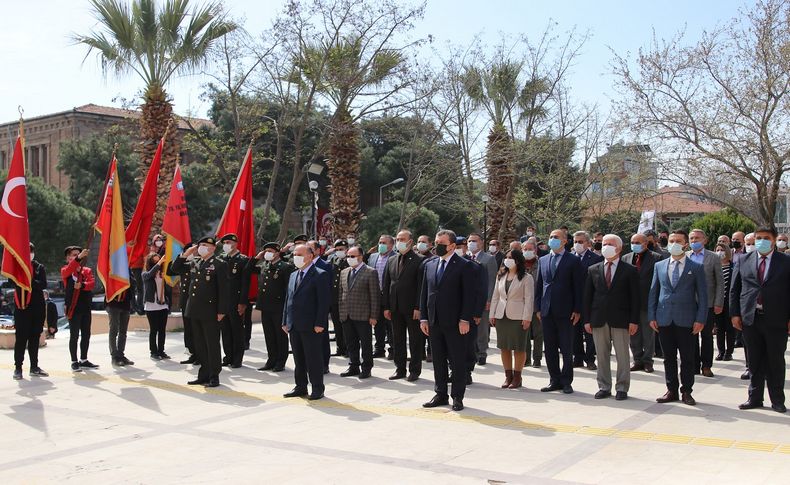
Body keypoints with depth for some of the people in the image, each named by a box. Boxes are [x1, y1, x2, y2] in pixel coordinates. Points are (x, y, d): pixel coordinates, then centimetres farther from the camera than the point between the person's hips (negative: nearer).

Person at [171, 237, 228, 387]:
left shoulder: (219, 264, -6)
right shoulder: (194, 262, 13)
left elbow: (223, 289, -9)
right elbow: (176, 268, 18)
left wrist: (221, 311, -13)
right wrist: (185, 254, 4)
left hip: (210, 311, -7)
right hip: (195, 310, 7)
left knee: (212, 344, 1)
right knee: (200, 344, 12)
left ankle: (214, 377, 8)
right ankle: (204, 375, 21)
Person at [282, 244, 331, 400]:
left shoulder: (321, 275, -7)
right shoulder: (293, 275, 17)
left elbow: (324, 301, -12)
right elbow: (288, 299, 19)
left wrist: (319, 323, -18)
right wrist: (285, 321, 12)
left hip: (310, 326, -7)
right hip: (294, 326, 7)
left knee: (313, 358, -1)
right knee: (298, 358, 13)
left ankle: (317, 388, 9)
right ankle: (300, 387, 22)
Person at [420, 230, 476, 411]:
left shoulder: (464, 266, -6)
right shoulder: (429, 264, 11)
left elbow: (469, 295, -9)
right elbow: (424, 293, 13)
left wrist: (464, 319, -15)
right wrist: (423, 318, 7)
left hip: (455, 322, -5)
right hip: (434, 322, 5)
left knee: (458, 360, 3)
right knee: (438, 360, 12)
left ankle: (457, 397, 11)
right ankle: (440, 395, 21)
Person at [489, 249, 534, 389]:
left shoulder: (526, 278, -4)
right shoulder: (500, 276, 13)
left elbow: (529, 299, -8)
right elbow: (495, 296, 14)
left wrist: (527, 318, -14)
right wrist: (492, 314, 8)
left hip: (518, 317, -5)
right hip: (501, 315, 5)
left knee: (519, 348, 0)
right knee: (504, 347, 7)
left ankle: (517, 377, 9)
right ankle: (508, 376, 16)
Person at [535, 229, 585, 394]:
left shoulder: (573, 261, -2)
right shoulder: (543, 260, 12)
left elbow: (579, 287, -4)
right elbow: (539, 285, 14)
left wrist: (577, 310, -9)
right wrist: (538, 308, 8)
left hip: (565, 312, -4)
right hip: (547, 311, 5)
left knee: (567, 349, 2)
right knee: (550, 349, 8)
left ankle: (566, 381, 12)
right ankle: (554, 381, 17)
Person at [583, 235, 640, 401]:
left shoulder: (630, 271, 2)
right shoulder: (593, 270, 10)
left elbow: (635, 298, -1)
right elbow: (587, 296, 9)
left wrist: (634, 321, -8)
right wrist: (587, 319, 2)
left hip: (621, 320, -3)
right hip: (598, 319, 3)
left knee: (622, 356, 3)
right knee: (602, 356, 8)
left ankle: (622, 388, 12)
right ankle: (604, 387, 16)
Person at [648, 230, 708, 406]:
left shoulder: (696, 268, 2)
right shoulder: (659, 266, 9)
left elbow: (702, 295, 0)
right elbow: (653, 292, 11)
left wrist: (700, 319, -8)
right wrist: (652, 316, 3)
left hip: (686, 320, -2)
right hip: (664, 319, 2)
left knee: (687, 358, 4)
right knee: (669, 357, 9)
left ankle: (686, 392, 14)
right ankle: (671, 390, 18)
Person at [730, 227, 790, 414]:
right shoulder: (744, 262, 7)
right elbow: (734, 290, 9)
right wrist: (735, 314, 2)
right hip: (750, 319, 2)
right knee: (755, 361, 9)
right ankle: (755, 398, 19)